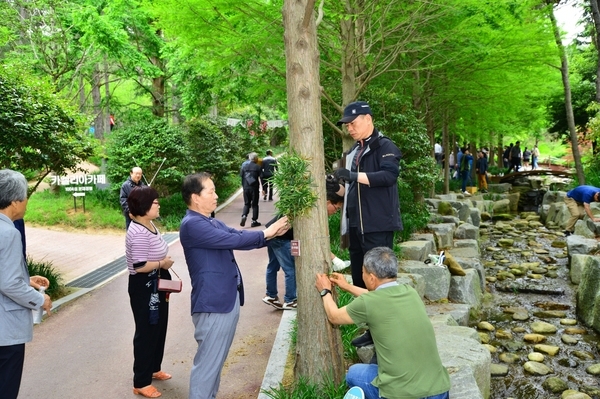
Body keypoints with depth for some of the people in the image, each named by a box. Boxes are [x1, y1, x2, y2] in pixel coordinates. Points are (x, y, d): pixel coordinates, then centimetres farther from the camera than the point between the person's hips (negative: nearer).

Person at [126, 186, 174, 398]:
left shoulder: (150, 225, 6)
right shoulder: (138, 232, -25)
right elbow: (140, 265, -30)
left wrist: (165, 262, 4)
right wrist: (162, 264, -17)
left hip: (156, 284, 10)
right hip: (144, 287, -10)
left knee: (159, 328, 21)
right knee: (146, 332, 2)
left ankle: (153, 368, 40)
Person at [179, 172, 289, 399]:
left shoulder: (212, 223, 15)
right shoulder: (192, 225, -18)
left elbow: (238, 237, 15)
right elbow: (234, 240, -20)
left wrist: (271, 234, 3)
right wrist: (266, 233, -8)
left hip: (226, 300, 10)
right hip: (212, 304, -10)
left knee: (216, 359, 20)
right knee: (207, 362, 0)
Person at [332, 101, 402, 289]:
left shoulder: (385, 146, -6)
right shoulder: (354, 151, 19)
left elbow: (389, 175, -23)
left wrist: (354, 175, -30)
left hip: (378, 224, -8)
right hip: (356, 224, 8)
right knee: (359, 276, 14)